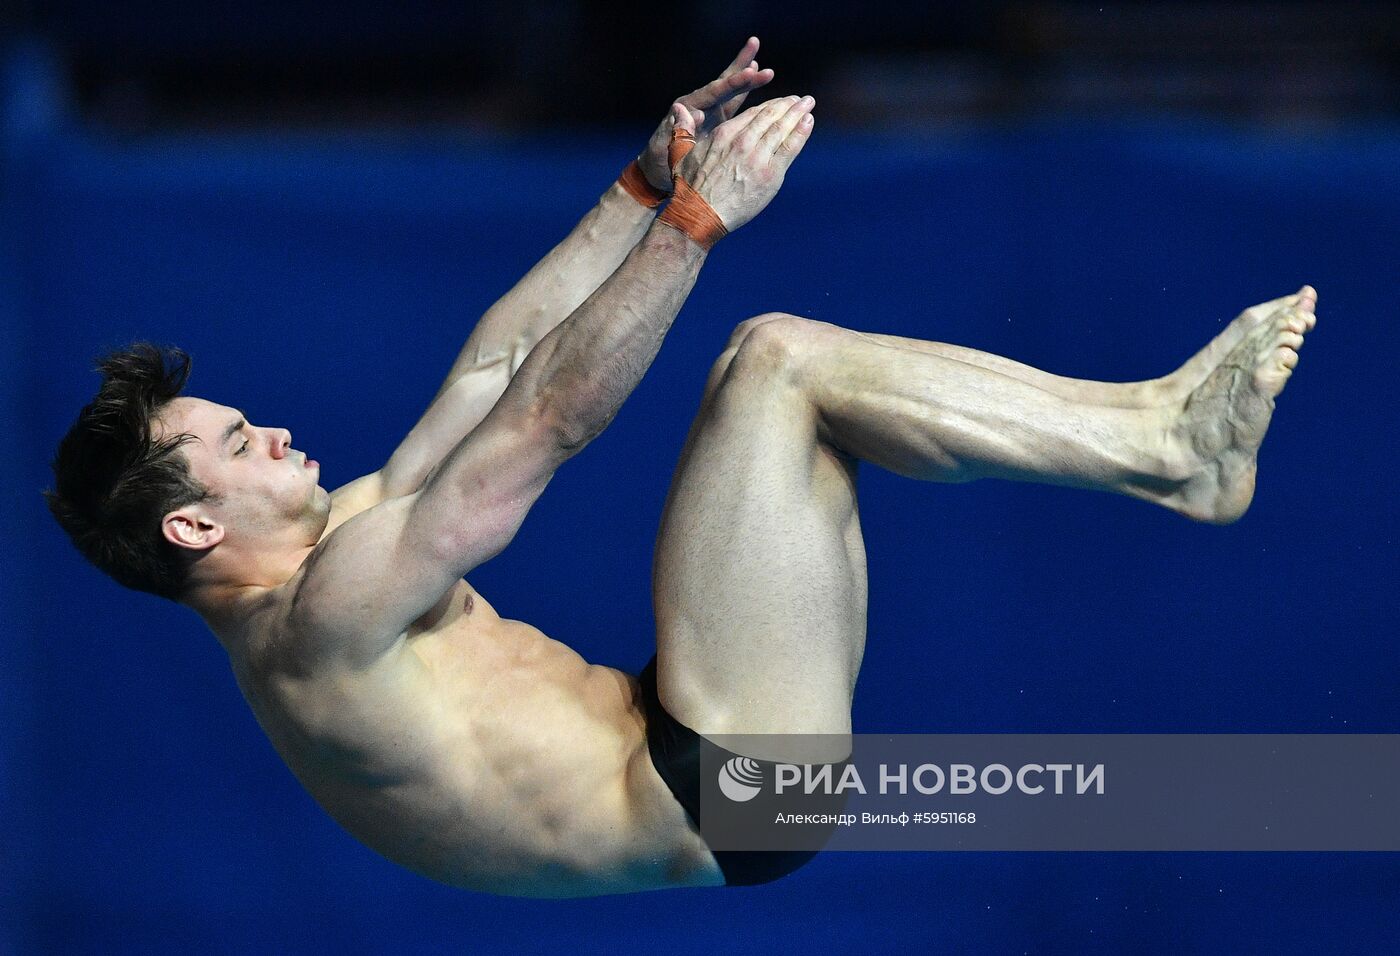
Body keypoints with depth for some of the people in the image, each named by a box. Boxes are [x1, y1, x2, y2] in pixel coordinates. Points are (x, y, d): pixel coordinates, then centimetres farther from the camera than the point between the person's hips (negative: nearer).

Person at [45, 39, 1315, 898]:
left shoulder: (335, 546, 14)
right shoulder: (321, 620, -16)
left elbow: (498, 362, 15)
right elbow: (542, 420, -20)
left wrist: (649, 183, 10)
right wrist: (697, 220, -20)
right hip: (722, 800, -10)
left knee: (776, 372, 11)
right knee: (778, 358, -15)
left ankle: (1156, 427, 4)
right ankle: (1167, 448, -11)